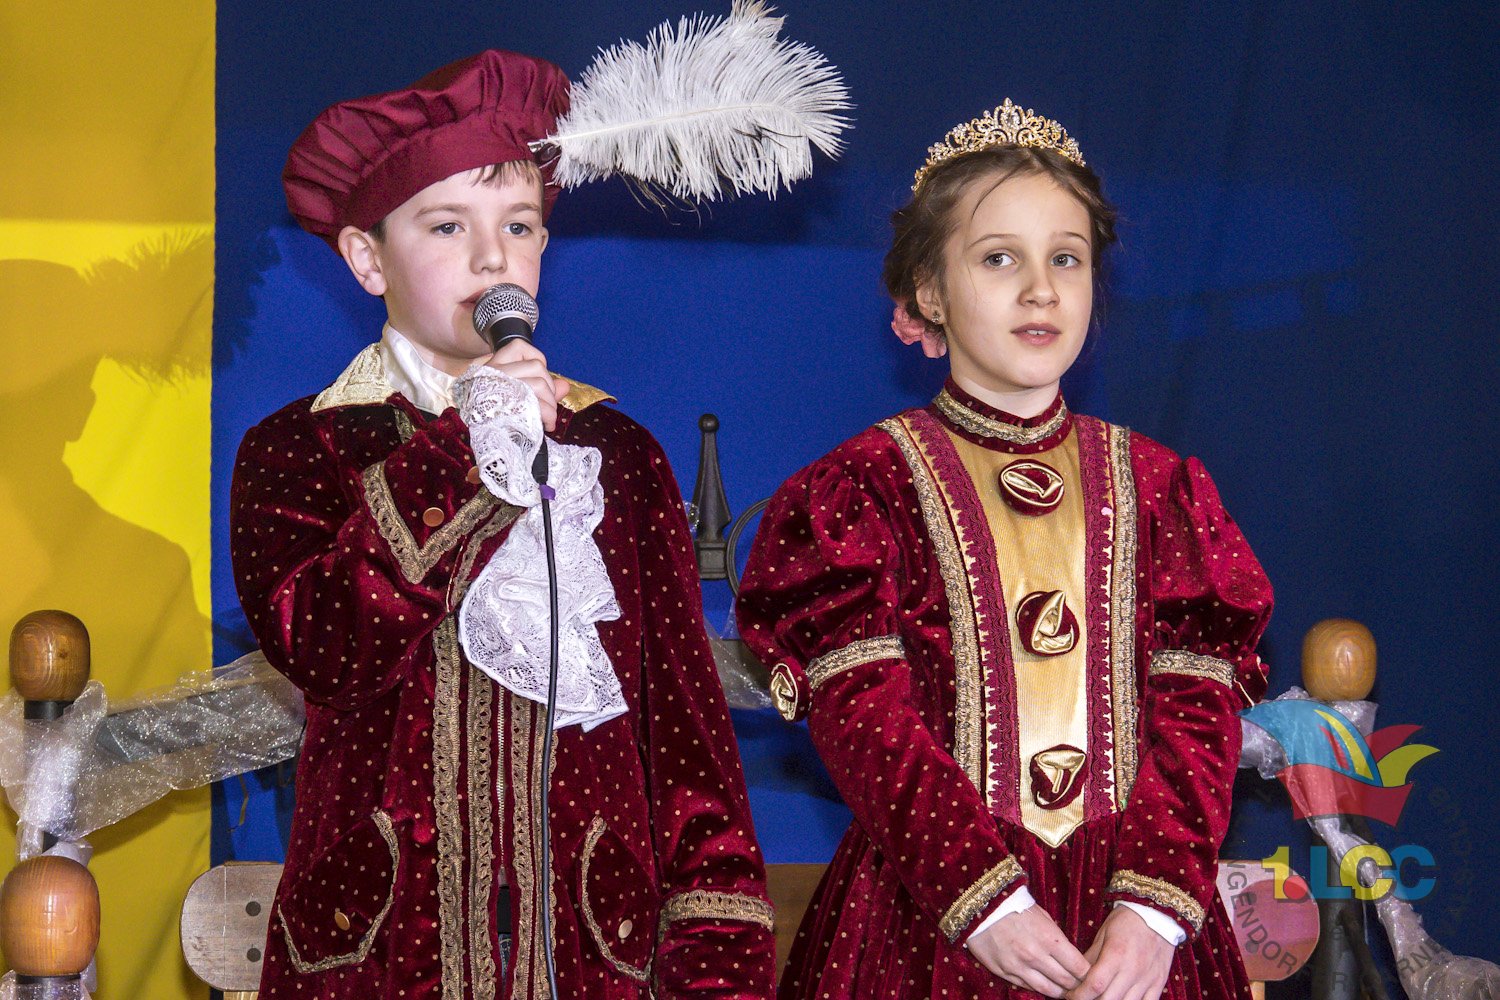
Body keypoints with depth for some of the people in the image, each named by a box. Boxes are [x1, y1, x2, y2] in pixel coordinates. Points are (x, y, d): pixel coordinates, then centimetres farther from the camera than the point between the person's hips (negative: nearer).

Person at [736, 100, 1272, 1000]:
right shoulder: (867, 484, 1)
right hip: (932, 918, -2)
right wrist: (981, 894, -19)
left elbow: (1198, 706, 0)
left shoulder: (1156, 486, 9)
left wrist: (1154, 902, -14)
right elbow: (864, 716, -8)